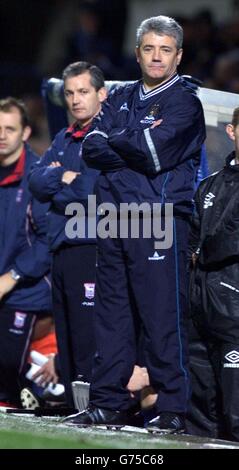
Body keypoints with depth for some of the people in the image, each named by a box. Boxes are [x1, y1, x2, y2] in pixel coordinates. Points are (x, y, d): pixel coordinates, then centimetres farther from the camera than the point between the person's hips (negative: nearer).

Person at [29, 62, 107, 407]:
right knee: (67, 344, 9)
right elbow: (37, 182, 12)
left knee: (89, 343, -12)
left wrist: (57, 191, -3)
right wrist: (64, 177, -7)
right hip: (61, 250, 8)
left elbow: (94, 191, -17)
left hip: (93, 249, -8)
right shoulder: (64, 140, 21)